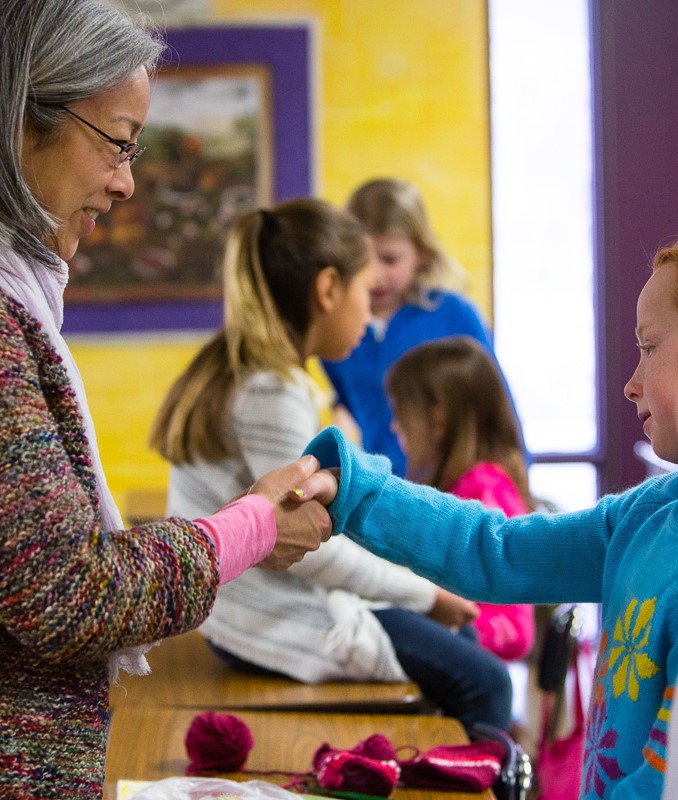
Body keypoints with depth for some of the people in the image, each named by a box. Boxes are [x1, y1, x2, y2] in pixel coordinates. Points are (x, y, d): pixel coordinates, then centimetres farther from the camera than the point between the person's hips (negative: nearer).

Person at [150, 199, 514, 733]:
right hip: (276, 625, -11)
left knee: (456, 631, 21)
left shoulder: (235, 371, 10)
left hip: (252, 603, 11)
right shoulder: (272, 393, -20)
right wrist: (426, 594, -12)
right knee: (482, 681, -8)